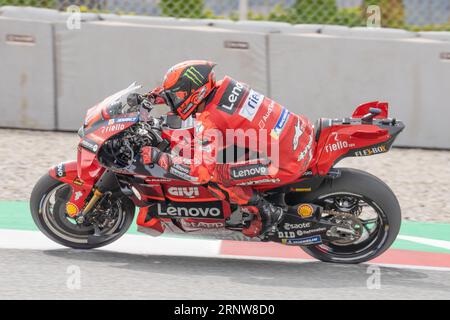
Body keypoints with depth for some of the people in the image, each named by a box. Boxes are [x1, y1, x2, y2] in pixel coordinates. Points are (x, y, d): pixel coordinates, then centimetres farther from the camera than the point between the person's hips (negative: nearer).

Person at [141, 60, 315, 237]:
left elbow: (200, 172, -20)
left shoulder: (208, 122, -16)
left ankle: (265, 213, 4)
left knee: (215, 176, -9)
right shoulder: (225, 85, 5)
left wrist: (158, 157, -11)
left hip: (288, 164, -8)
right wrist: (162, 94, 22)